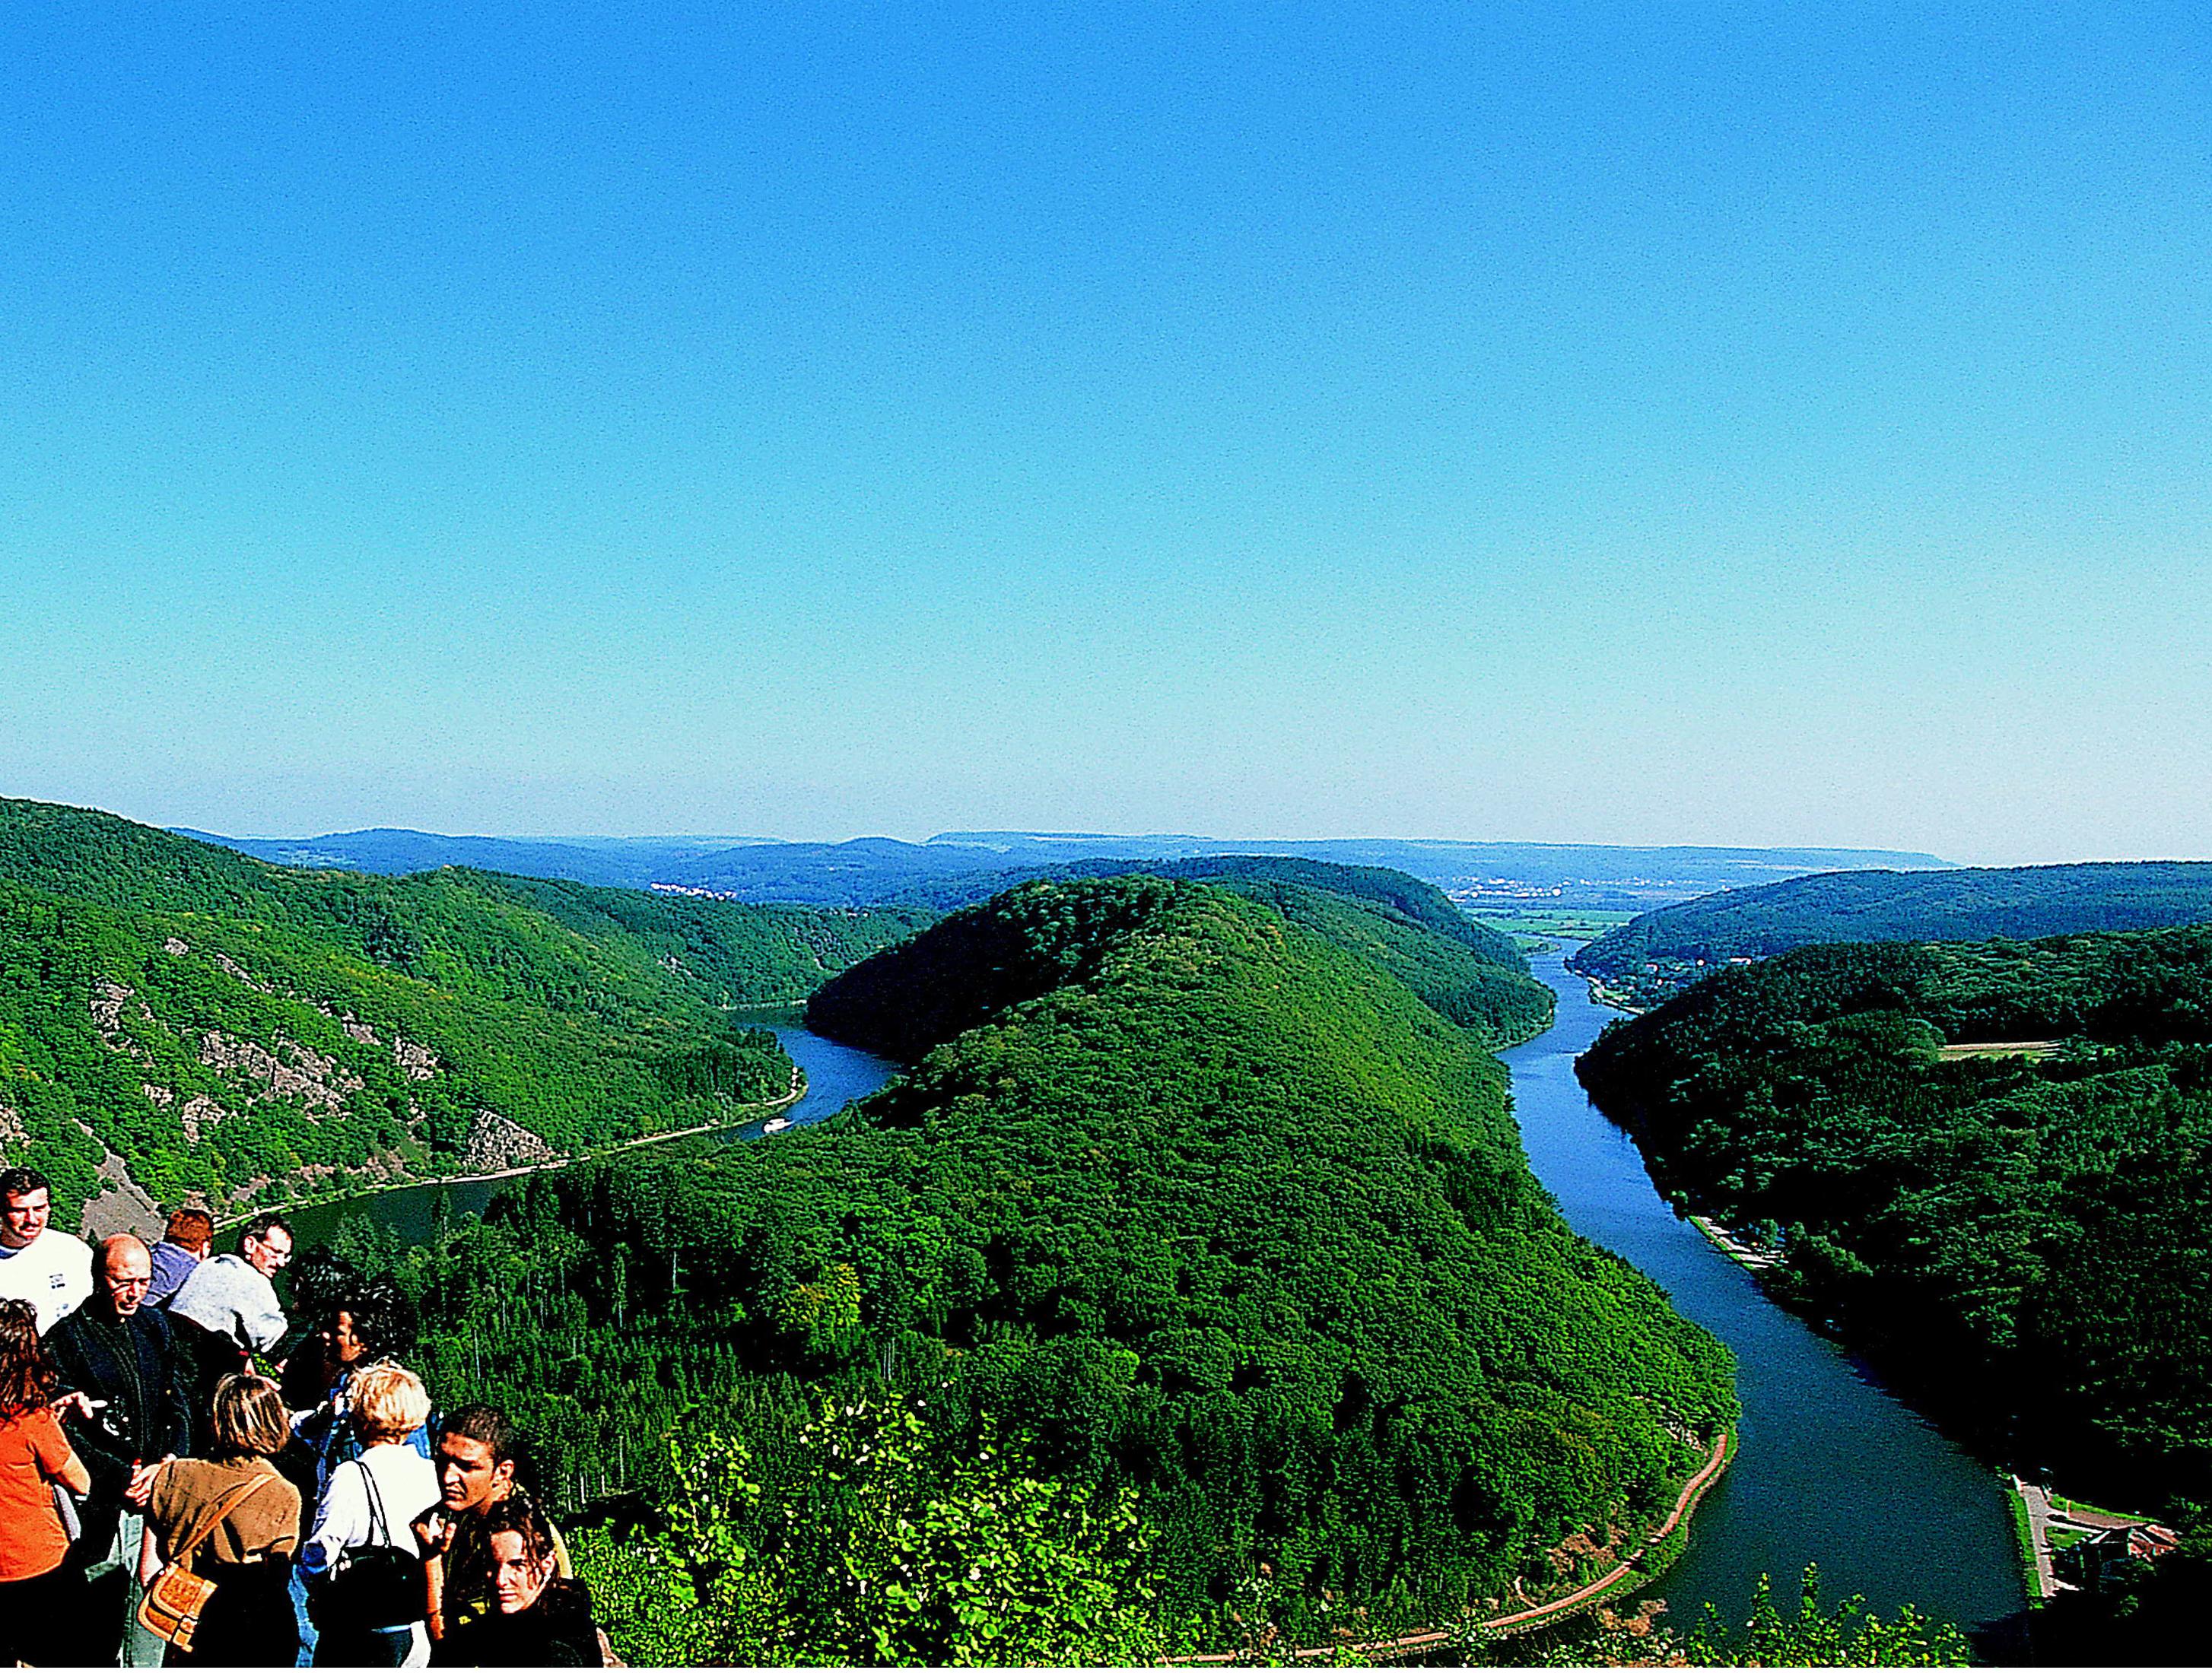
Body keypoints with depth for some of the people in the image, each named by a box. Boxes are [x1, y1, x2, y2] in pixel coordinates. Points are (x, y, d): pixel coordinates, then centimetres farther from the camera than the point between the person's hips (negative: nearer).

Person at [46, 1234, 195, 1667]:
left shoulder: (155, 1324, 9)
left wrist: (170, 1461, -4)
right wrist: (123, 1477, -14)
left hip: (158, 1488, 4)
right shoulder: (65, 1338, -7)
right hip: (99, 1501, -4)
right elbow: (66, 1429, -9)